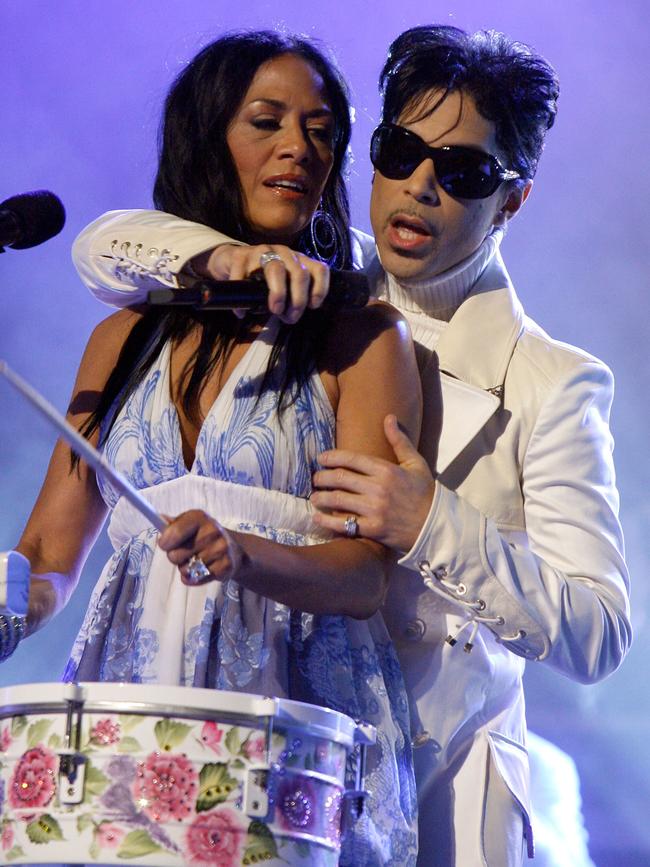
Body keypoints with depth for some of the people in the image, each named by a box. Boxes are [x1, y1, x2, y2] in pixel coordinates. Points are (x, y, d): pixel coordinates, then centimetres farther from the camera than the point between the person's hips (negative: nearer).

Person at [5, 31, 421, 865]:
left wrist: (243, 555, -25)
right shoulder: (125, 339, 16)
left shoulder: (359, 334, 3)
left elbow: (367, 573, -7)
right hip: (129, 705, 3)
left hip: (297, 706, -3)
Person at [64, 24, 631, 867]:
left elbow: (598, 637, -10)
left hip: (438, 782, -3)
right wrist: (227, 256, -15)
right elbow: (107, 247, 6)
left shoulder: (548, 384, -5)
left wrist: (436, 528, -24)